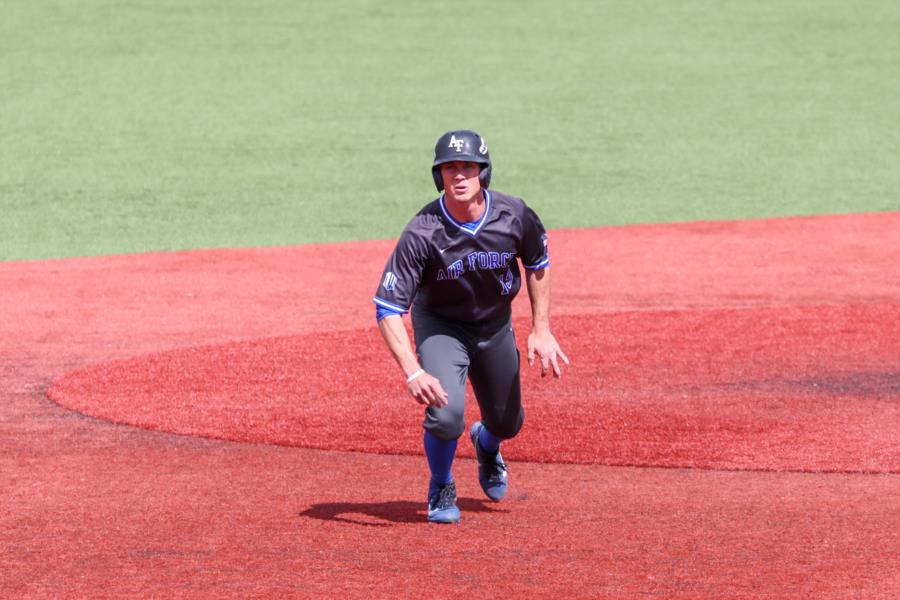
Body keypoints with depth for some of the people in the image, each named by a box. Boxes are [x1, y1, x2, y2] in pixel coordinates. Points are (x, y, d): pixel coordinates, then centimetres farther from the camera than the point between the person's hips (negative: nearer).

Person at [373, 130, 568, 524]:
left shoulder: (514, 216, -22)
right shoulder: (422, 233, -31)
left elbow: (538, 263, 1)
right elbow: (387, 308, -31)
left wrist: (541, 330, -3)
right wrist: (413, 372, -42)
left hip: (495, 324, 4)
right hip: (440, 325, -3)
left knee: (507, 423, 15)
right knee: (446, 413, -25)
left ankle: (486, 446, 55)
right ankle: (440, 490, 7)